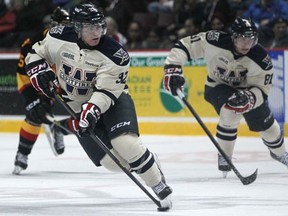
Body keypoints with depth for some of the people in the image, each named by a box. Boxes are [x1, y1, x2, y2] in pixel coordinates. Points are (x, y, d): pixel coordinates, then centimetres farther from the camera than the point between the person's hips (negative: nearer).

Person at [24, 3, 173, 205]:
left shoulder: (115, 54, -23)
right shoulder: (59, 38, -13)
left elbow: (107, 91, -25)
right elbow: (36, 52, 5)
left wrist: (91, 111, -40)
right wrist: (39, 69, -13)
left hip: (112, 100, -3)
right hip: (77, 106, 3)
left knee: (125, 142, -30)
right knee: (110, 160, -11)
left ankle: (160, 185, -13)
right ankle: (143, 162, 18)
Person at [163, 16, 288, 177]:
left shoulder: (262, 59, -30)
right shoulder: (214, 41, -33)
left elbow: (262, 90, -25)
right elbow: (184, 46, -25)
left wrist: (249, 98, -46)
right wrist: (173, 68, -35)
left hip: (248, 89, 2)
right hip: (217, 87, -2)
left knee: (265, 124, 10)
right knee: (231, 111, -32)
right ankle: (224, 157, -14)